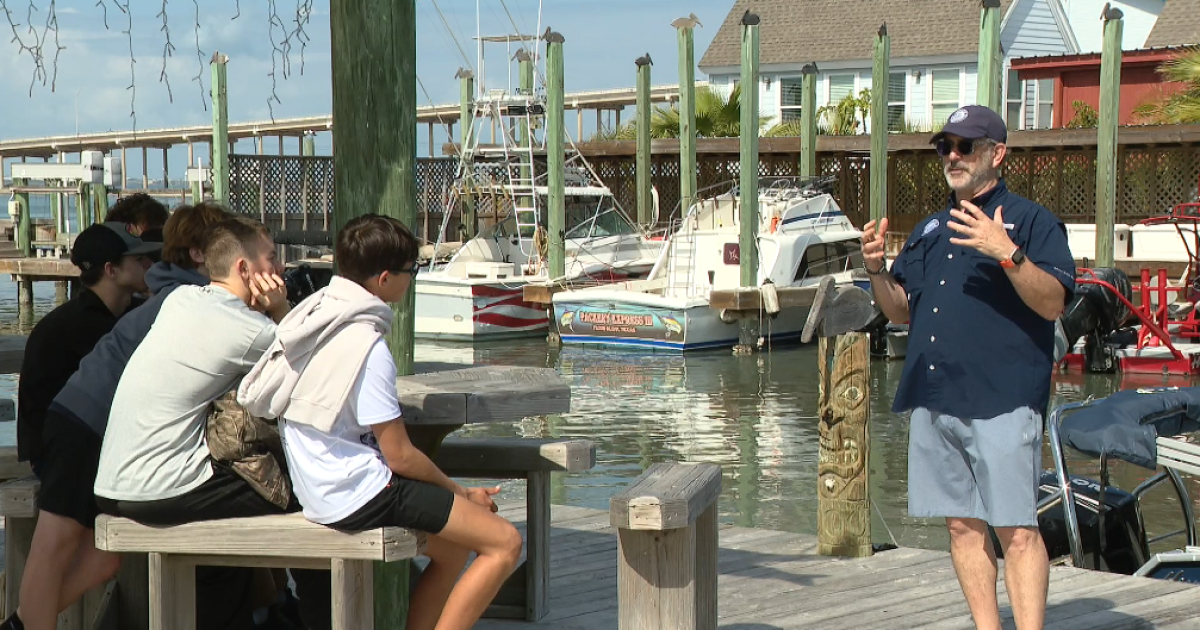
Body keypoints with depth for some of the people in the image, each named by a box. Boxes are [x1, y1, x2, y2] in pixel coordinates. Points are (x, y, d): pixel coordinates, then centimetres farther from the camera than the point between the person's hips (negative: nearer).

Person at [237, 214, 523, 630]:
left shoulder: (311, 313, 8)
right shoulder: (366, 346, -19)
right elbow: (400, 455, -15)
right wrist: (462, 492, -2)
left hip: (320, 488, 10)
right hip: (361, 495, -10)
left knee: (453, 549, 23)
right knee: (504, 543, -9)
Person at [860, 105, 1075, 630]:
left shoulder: (1031, 220, 0)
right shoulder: (930, 229, 19)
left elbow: (1052, 303, -11)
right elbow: (900, 311, 21)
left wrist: (1007, 254, -25)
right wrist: (877, 269, 2)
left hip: (1002, 400, -7)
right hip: (933, 399, 7)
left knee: (1017, 531, -9)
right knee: (962, 524, 10)